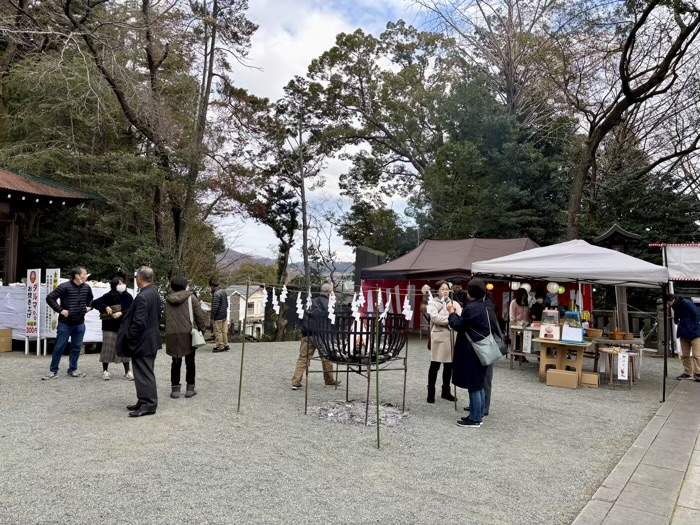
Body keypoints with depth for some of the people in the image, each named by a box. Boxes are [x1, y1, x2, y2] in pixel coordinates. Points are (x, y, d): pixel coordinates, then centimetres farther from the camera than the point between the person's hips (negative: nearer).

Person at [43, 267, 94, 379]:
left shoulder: (87, 287, 4)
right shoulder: (65, 286, -13)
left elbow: (90, 298, 26)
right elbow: (50, 298, -14)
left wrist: (89, 307, 11)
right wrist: (60, 310, -16)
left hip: (80, 324, 5)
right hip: (65, 323, -5)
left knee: (76, 348, 9)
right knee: (59, 347, 2)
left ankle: (73, 370, 20)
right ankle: (53, 371, 13)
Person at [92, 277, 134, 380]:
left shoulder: (128, 297, 1)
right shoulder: (109, 296, -6)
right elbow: (94, 303, -6)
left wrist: (121, 313, -23)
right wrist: (105, 307, -21)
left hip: (124, 326, 2)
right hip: (110, 327, -2)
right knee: (108, 348, 3)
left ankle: (127, 372, 10)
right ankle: (105, 371, 17)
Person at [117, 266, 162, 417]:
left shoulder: (142, 297, -22)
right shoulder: (154, 293, 8)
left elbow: (139, 322, -25)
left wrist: (129, 339, -13)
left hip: (143, 342, -10)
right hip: (151, 339, 10)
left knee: (144, 374, -2)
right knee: (146, 373, 17)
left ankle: (148, 405, 4)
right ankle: (144, 401, 26)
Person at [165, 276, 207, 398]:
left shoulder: (168, 300, 8)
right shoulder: (191, 297, -3)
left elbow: (166, 318, 9)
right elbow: (200, 314, -7)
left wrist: (168, 331, 15)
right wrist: (201, 328, 2)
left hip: (172, 335, 3)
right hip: (188, 333, -3)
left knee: (176, 362, 12)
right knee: (190, 362, 9)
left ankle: (175, 388, 13)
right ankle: (190, 388, 12)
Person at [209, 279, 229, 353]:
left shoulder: (216, 295, -21)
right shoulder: (224, 292, 7)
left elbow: (214, 307, -21)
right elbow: (226, 304, 16)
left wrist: (212, 317, -14)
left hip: (218, 317, -9)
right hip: (224, 315, 9)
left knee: (218, 332, 2)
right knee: (224, 331, 15)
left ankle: (220, 347, 8)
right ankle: (225, 345, 22)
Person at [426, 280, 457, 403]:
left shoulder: (453, 303, 15)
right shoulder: (433, 303, -1)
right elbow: (435, 317, -18)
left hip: (451, 337, 5)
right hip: (439, 337, -5)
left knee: (449, 366, 11)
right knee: (435, 366, 1)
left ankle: (446, 391, 25)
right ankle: (431, 393, 10)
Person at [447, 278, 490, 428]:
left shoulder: (471, 308, -20)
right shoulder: (482, 306, 10)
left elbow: (458, 326, -14)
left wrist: (452, 313, -1)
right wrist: (457, 314, 14)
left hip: (472, 351, -10)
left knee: (473, 386, -2)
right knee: (479, 385, 15)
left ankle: (475, 419, 5)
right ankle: (478, 415, 24)